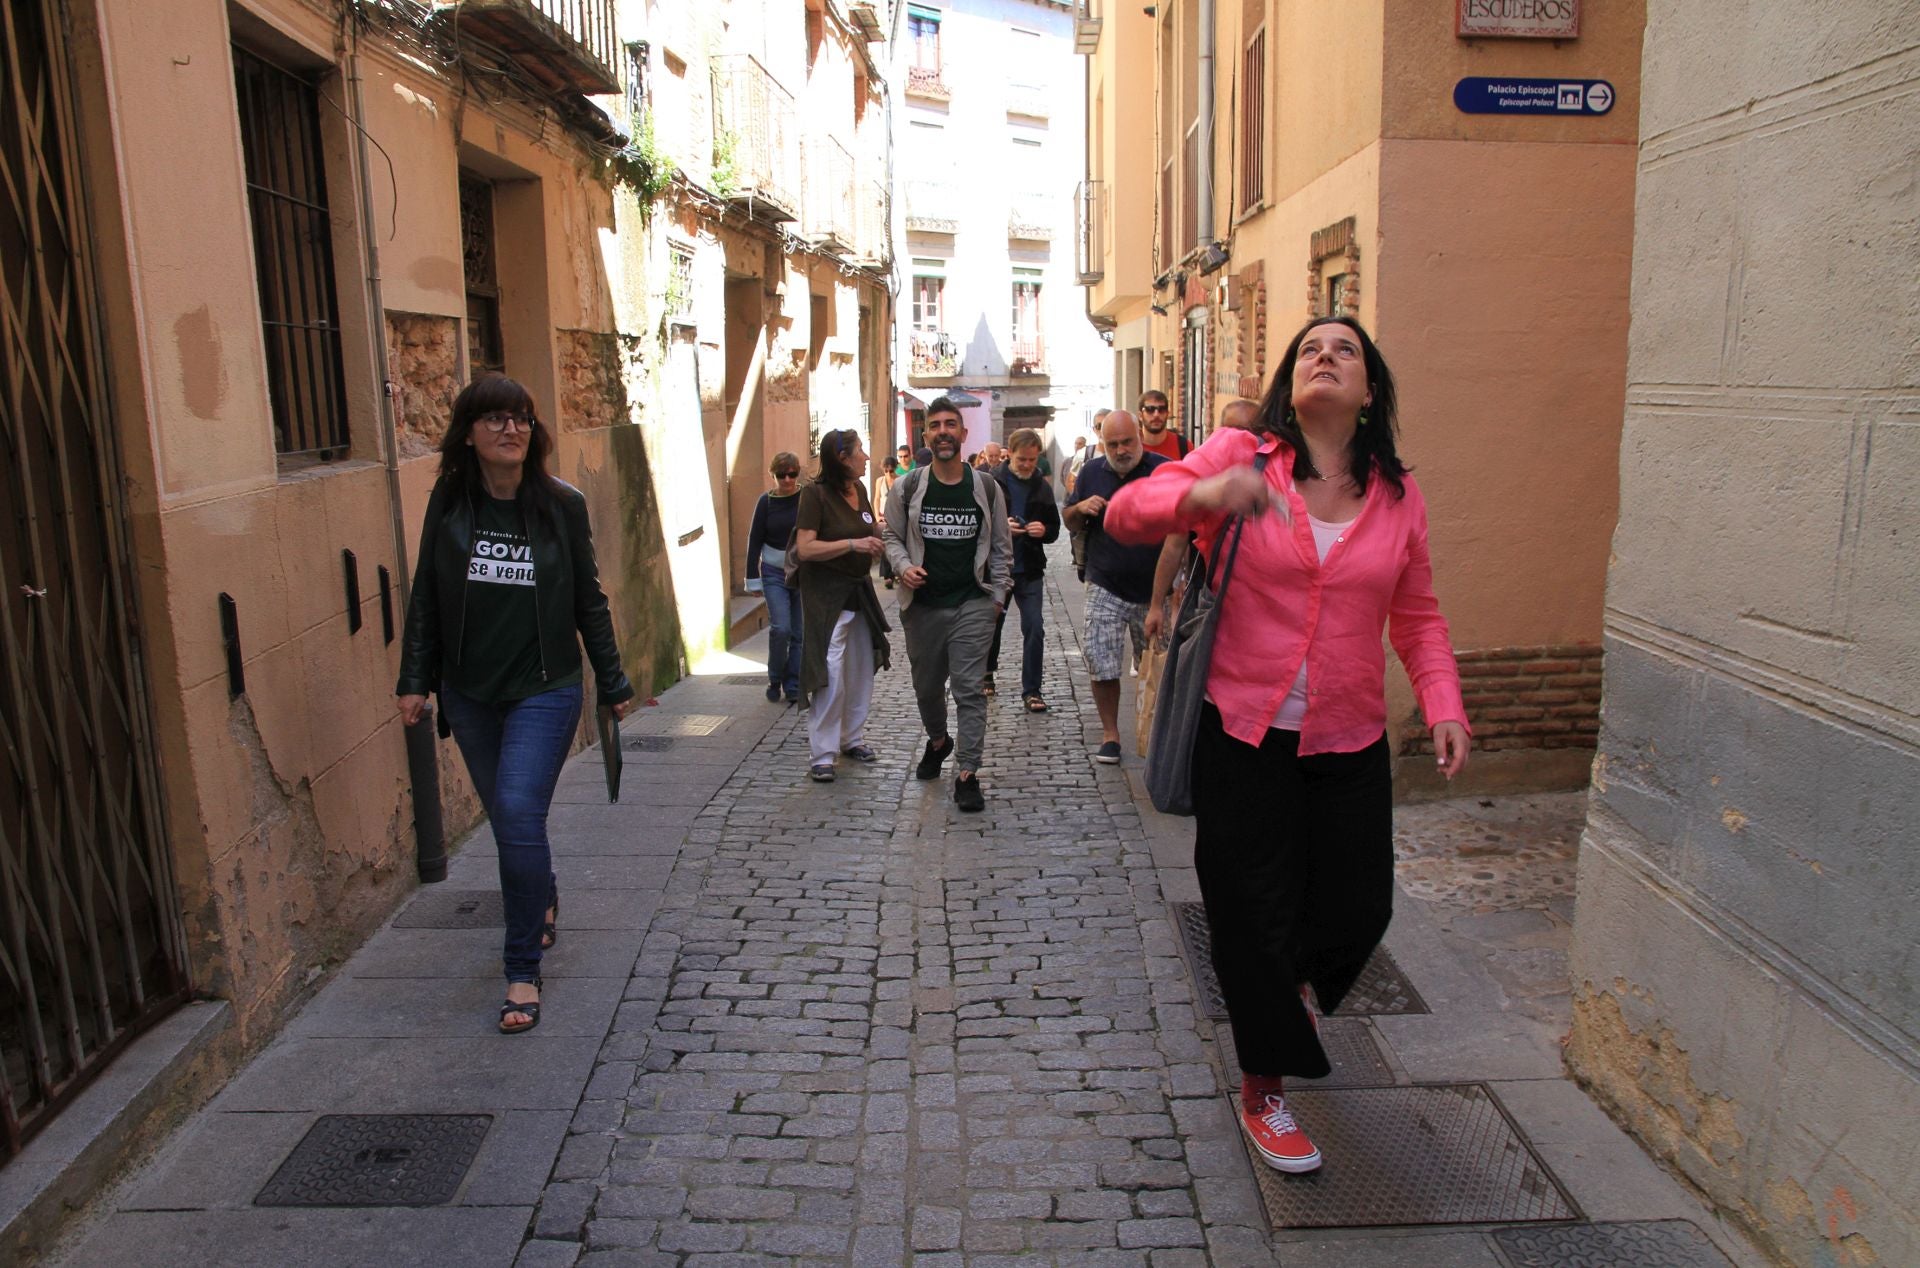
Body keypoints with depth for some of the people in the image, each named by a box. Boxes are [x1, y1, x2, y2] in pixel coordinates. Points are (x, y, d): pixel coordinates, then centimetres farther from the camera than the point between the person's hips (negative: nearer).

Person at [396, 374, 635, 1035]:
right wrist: (415, 679, 3)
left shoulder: (562, 505, -5)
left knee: (519, 813, -14)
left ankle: (523, 970, -1)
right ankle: (545, 901, 45)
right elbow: (425, 596, 6)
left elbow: (589, 602, 2)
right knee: (506, 818, 14)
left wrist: (613, 683, 6)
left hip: (545, 689, -3)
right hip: (469, 693, 3)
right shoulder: (448, 502, 0)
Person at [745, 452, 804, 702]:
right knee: (780, 628, -10)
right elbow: (755, 540, 3)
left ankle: (793, 687, 15)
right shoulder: (766, 501, -1)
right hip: (774, 573, 0)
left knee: (800, 633, 3)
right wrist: (752, 578, 1)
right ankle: (775, 679, 12)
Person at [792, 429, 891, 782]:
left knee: (861, 669, 14)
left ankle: (853, 737, 29)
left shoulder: (859, 488, 6)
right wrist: (853, 544, -25)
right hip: (827, 593, -8)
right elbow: (805, 549, -22)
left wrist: (875, 543, 3)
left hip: (859, 589, 8)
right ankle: (822, 755, 0)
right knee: (831, 675, -8)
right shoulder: (816, 493, -15)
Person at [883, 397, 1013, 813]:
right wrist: (904, 566, -10)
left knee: (970, 688, -6)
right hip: (923, 604, 2)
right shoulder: (907, 488, 1)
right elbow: (893, 536, 10)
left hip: (973, 605, -2)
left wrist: (998, 595, 4)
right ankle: (938, 742, 44)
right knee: (927, 685, 16)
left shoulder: (986, 487, 1)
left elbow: (1001, 546, 8)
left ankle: (967, 774, -1)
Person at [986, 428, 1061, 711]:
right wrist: (1001, 526, -23)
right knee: (992, 625, 14)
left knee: (1034, 629, -4)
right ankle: (987, 674, 36)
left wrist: (1043, 530, -12)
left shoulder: (1042, 486, 5)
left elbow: (1054, 529, 10)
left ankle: (1031, 690, 3)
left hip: (1030, 570, 2)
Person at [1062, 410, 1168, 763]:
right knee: (1101, 666, -2)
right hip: (1105, 589, 2)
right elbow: (1070, 522, 16)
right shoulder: (1091, 472, 6)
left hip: (1153, 590, -1)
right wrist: (1081, 507, -7)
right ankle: (1110, 733, 15)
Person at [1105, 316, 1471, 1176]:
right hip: (1244, 734, -3)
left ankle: (1292, 988, 48)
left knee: (1358, 909, 11)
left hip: (1350, 742, 3)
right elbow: (1125, 513, -14)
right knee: (1253, 917, 6)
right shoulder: (1239, 457, -5)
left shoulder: (1398, 496, 5)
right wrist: (1200, 495, -34)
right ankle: (1263, 1091, 29)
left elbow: (1418, 617, 12)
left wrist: (1443, 705, -3)